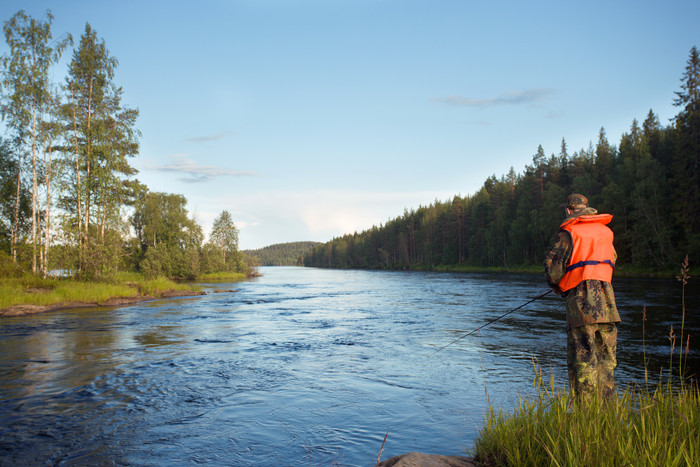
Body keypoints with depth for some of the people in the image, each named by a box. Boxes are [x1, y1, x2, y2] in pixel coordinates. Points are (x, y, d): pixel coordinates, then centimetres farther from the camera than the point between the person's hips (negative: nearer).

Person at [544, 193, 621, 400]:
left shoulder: (568, 233, -5)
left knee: (582, 361, -3)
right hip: (606, 302, 6)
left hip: (581, 305, -6)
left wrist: (559, 288, 14)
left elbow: (553, 269, -6)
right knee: (606, 361, 13)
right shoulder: (606, 231, 14)